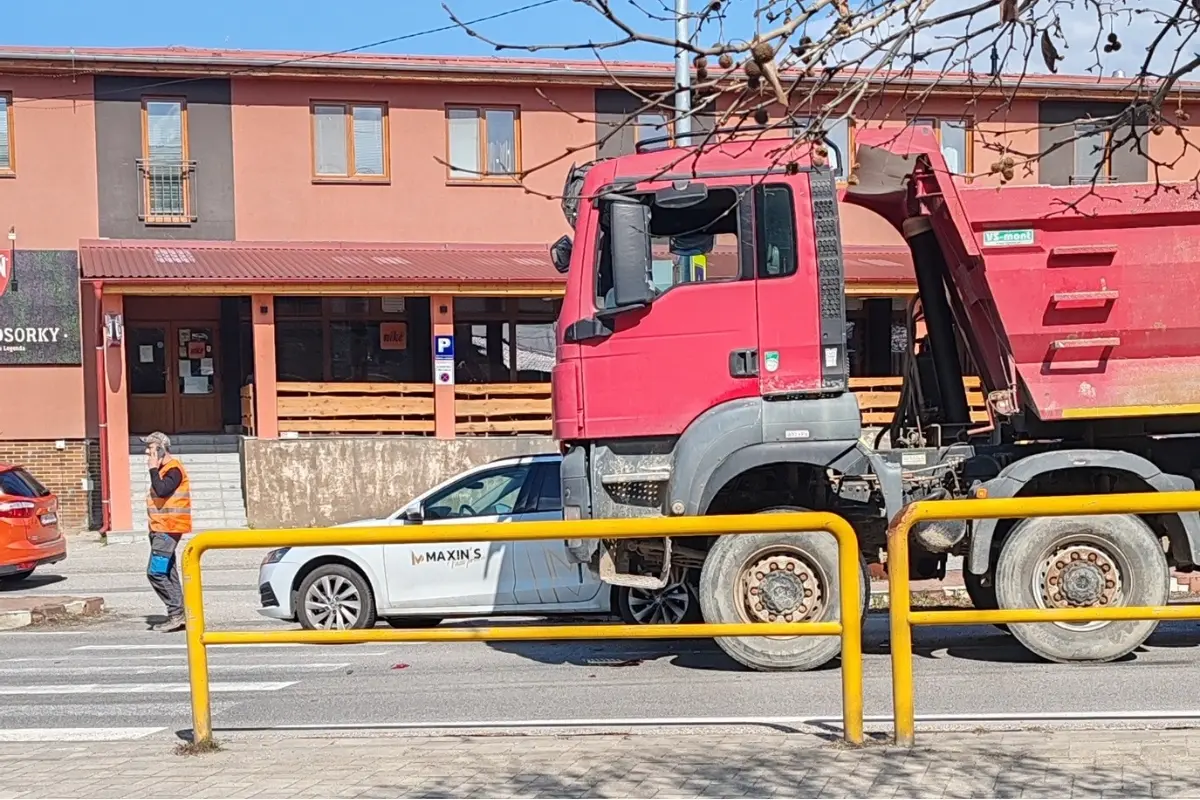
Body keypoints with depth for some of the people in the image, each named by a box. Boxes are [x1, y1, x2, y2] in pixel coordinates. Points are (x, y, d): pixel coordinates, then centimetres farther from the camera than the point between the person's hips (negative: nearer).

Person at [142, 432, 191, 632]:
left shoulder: (173, 469, -12)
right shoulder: (162, 469, 18)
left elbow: (162, 491, -27)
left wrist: (153, 469, -18)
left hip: (168, 530, -10)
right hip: (160, 529, 10)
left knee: (155, 572, -14)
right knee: (167, 573, 10)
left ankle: (177, 613, -11)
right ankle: (177, 615, 13)